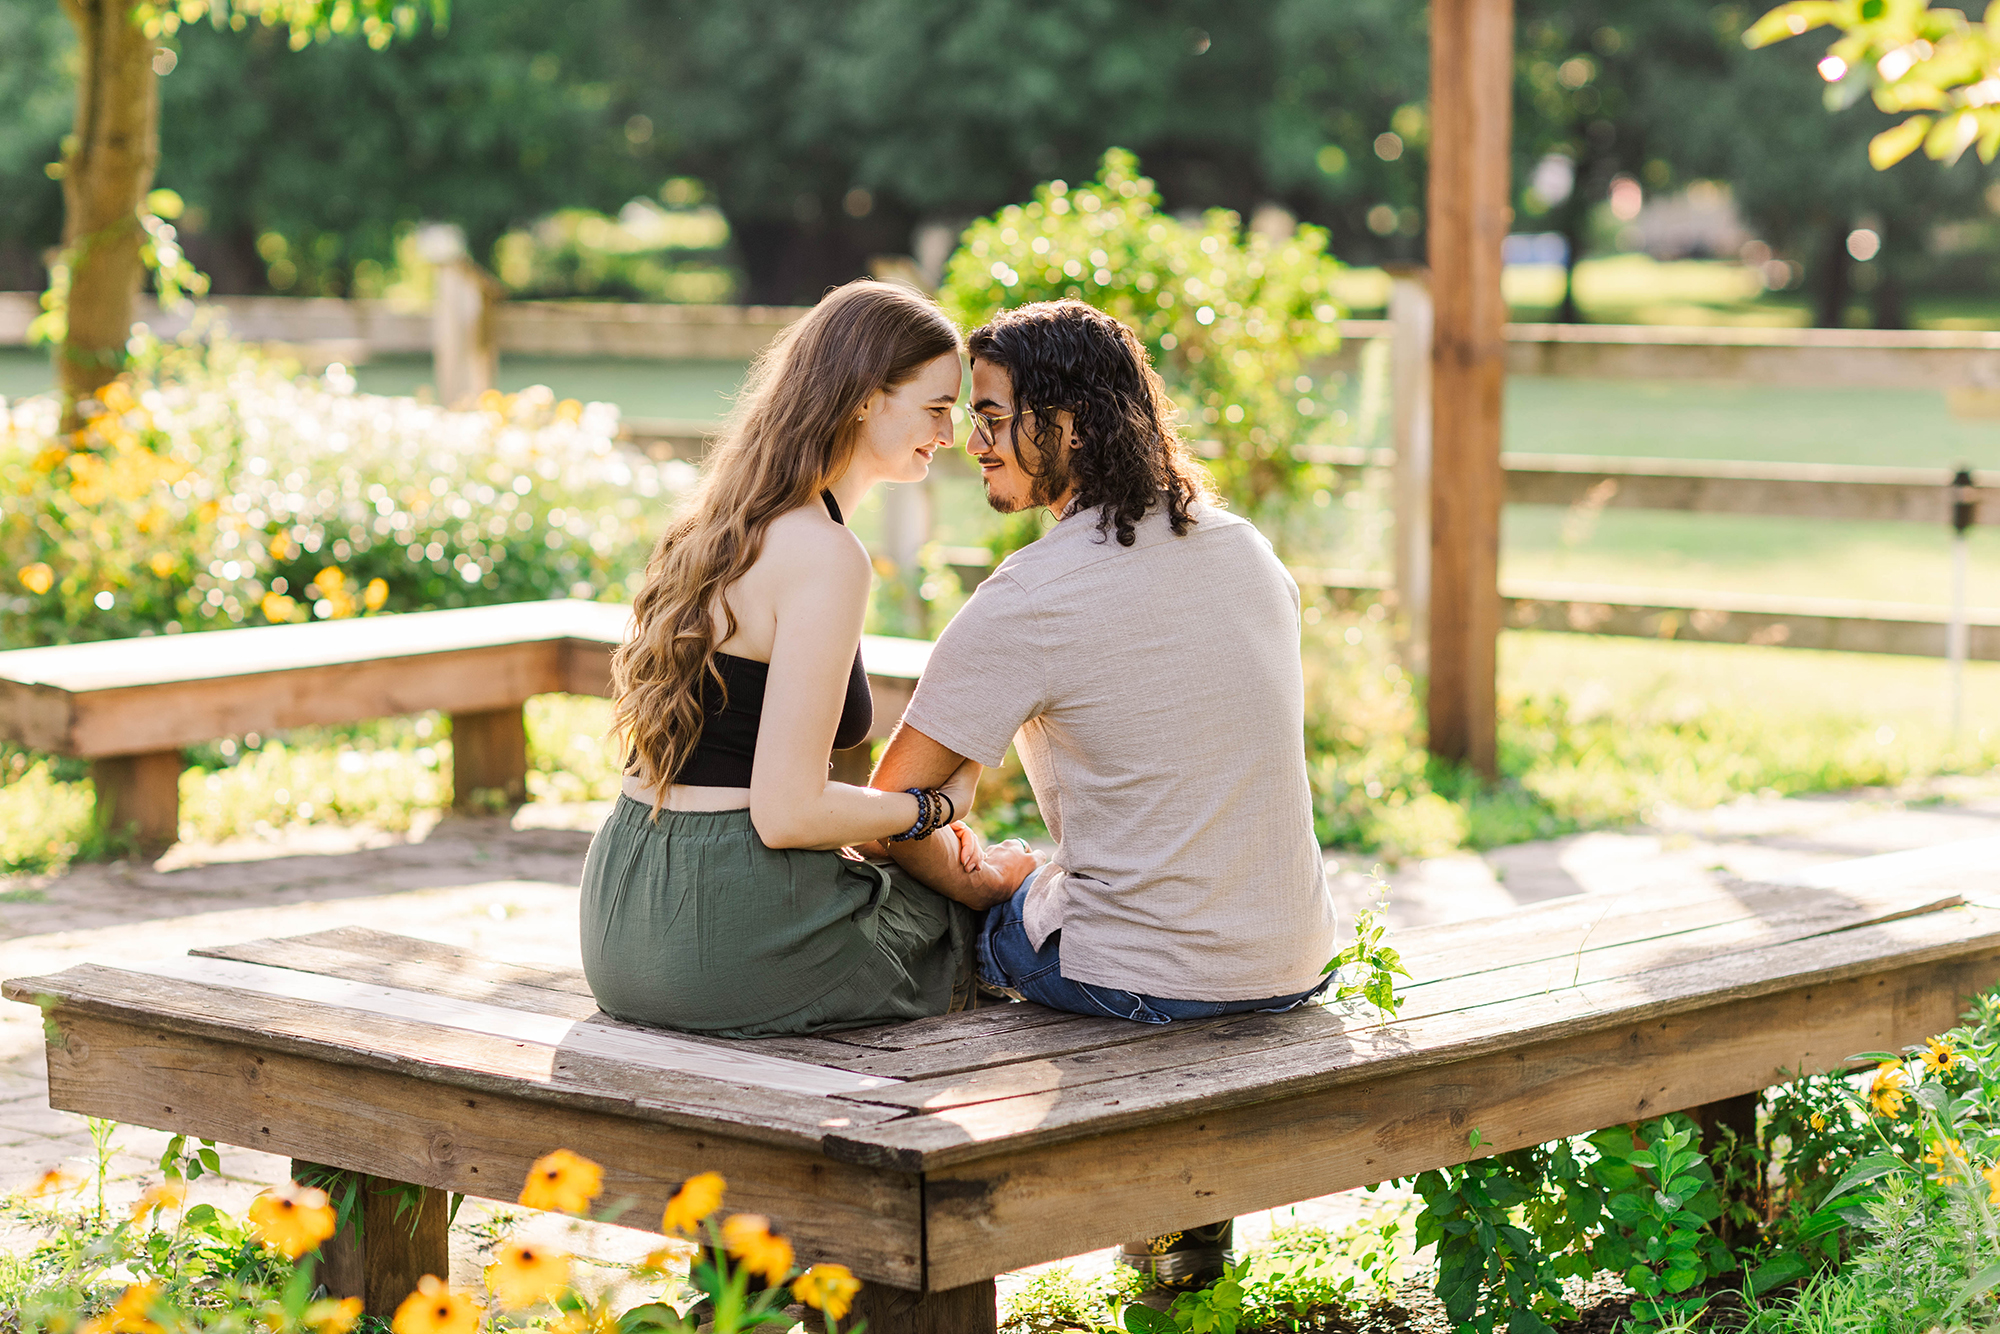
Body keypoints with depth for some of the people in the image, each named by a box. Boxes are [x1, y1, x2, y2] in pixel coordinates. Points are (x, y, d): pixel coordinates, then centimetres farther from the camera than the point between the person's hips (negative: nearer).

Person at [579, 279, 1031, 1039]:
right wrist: (934, 806, -4)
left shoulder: (726, 522, 11)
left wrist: (899, 818, 13)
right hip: (728, 934, -8)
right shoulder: (824, 558, -18)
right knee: (976, 918, 20)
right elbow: (785, 810, -20)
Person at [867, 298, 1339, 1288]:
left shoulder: (1025, 602, -17)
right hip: (1293, 965, 6)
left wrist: (977, 881, 8)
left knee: (934, 906, 23)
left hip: (1140, 975, -6)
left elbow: (890, 805, -12)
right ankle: (1191, 1214, 34)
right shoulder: (1246, 548, 3)